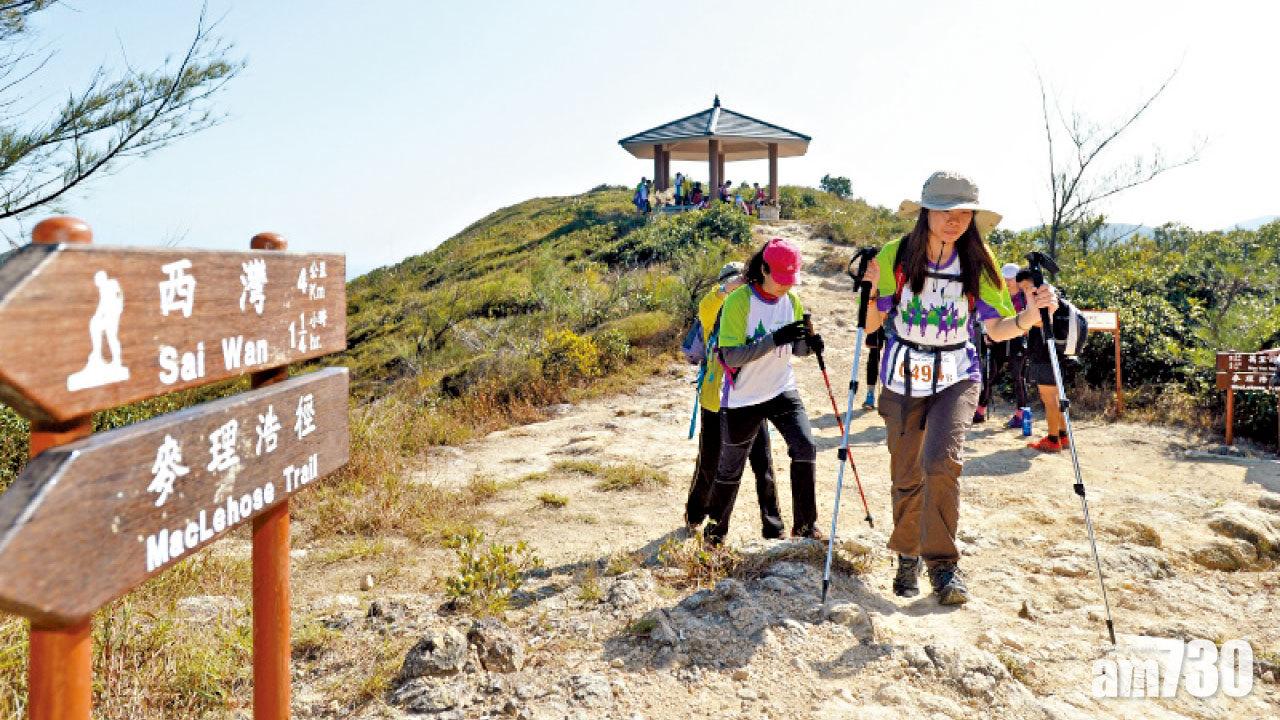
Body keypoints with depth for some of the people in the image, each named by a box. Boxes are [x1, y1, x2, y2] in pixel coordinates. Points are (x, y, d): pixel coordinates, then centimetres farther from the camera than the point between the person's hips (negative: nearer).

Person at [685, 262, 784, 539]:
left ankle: (773, 526, 11)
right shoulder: (713, 316, -3)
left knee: (763, 463, -2)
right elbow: (706, 306, -26)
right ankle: (695, 516, 37)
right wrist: (731, 286, -43)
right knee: (709, 464, 13)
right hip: (717, 401, -1)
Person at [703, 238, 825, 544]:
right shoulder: (738, 300, -18)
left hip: (782, 391, 4)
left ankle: (805, 524, 4)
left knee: (806, 447, -13)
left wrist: (809, 343, -16)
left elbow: (794, 347, 9)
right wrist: (775, 339, -35)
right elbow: (731, 357, -24)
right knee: (730, 468, 10)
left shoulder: (792, 301, -1)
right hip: (742, 399, -4)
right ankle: (716, 528, 32)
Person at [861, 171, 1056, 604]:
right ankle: (907, 556, 33)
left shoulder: (978, 261, -8)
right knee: (906, 477, 9)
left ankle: (942, 563, -7)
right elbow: (872, 325, -7)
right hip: (902, 379, 1)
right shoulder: (894, 256, -11)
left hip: (956, 378, 0)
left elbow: (995, 329, -5)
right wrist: (869, 292, -26)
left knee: (942, 461, -24)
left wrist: (1026, 318, -25)